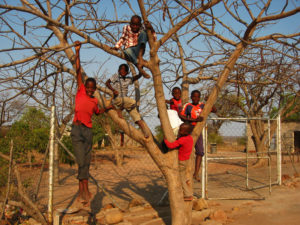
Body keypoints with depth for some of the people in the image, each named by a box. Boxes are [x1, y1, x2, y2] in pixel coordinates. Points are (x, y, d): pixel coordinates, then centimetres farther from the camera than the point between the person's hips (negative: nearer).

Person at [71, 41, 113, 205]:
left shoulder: (94, 100, 15)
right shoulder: (80, 91, 3)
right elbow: (78, 71, -2)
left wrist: (108, 108, 22)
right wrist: (77, 52, -5)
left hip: (88, 131, 5)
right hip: (77, 130, -5)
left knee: (86, 163, 5)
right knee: (81, 161, -11)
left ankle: (81, 192, 12)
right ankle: (86, 190, -6)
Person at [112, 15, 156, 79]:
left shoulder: (142, 31, 2)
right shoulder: (126, 28, 7)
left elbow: (153, 39, -7)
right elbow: (122, 39, 19)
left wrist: (151, 28, -22)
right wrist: (116, 47, 7)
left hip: (139, 50, 0)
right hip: (129, 49, 0)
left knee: (143, 33, -21)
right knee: (127, 51, -40)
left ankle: (140, 56, -34)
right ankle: (140, 68, -47)